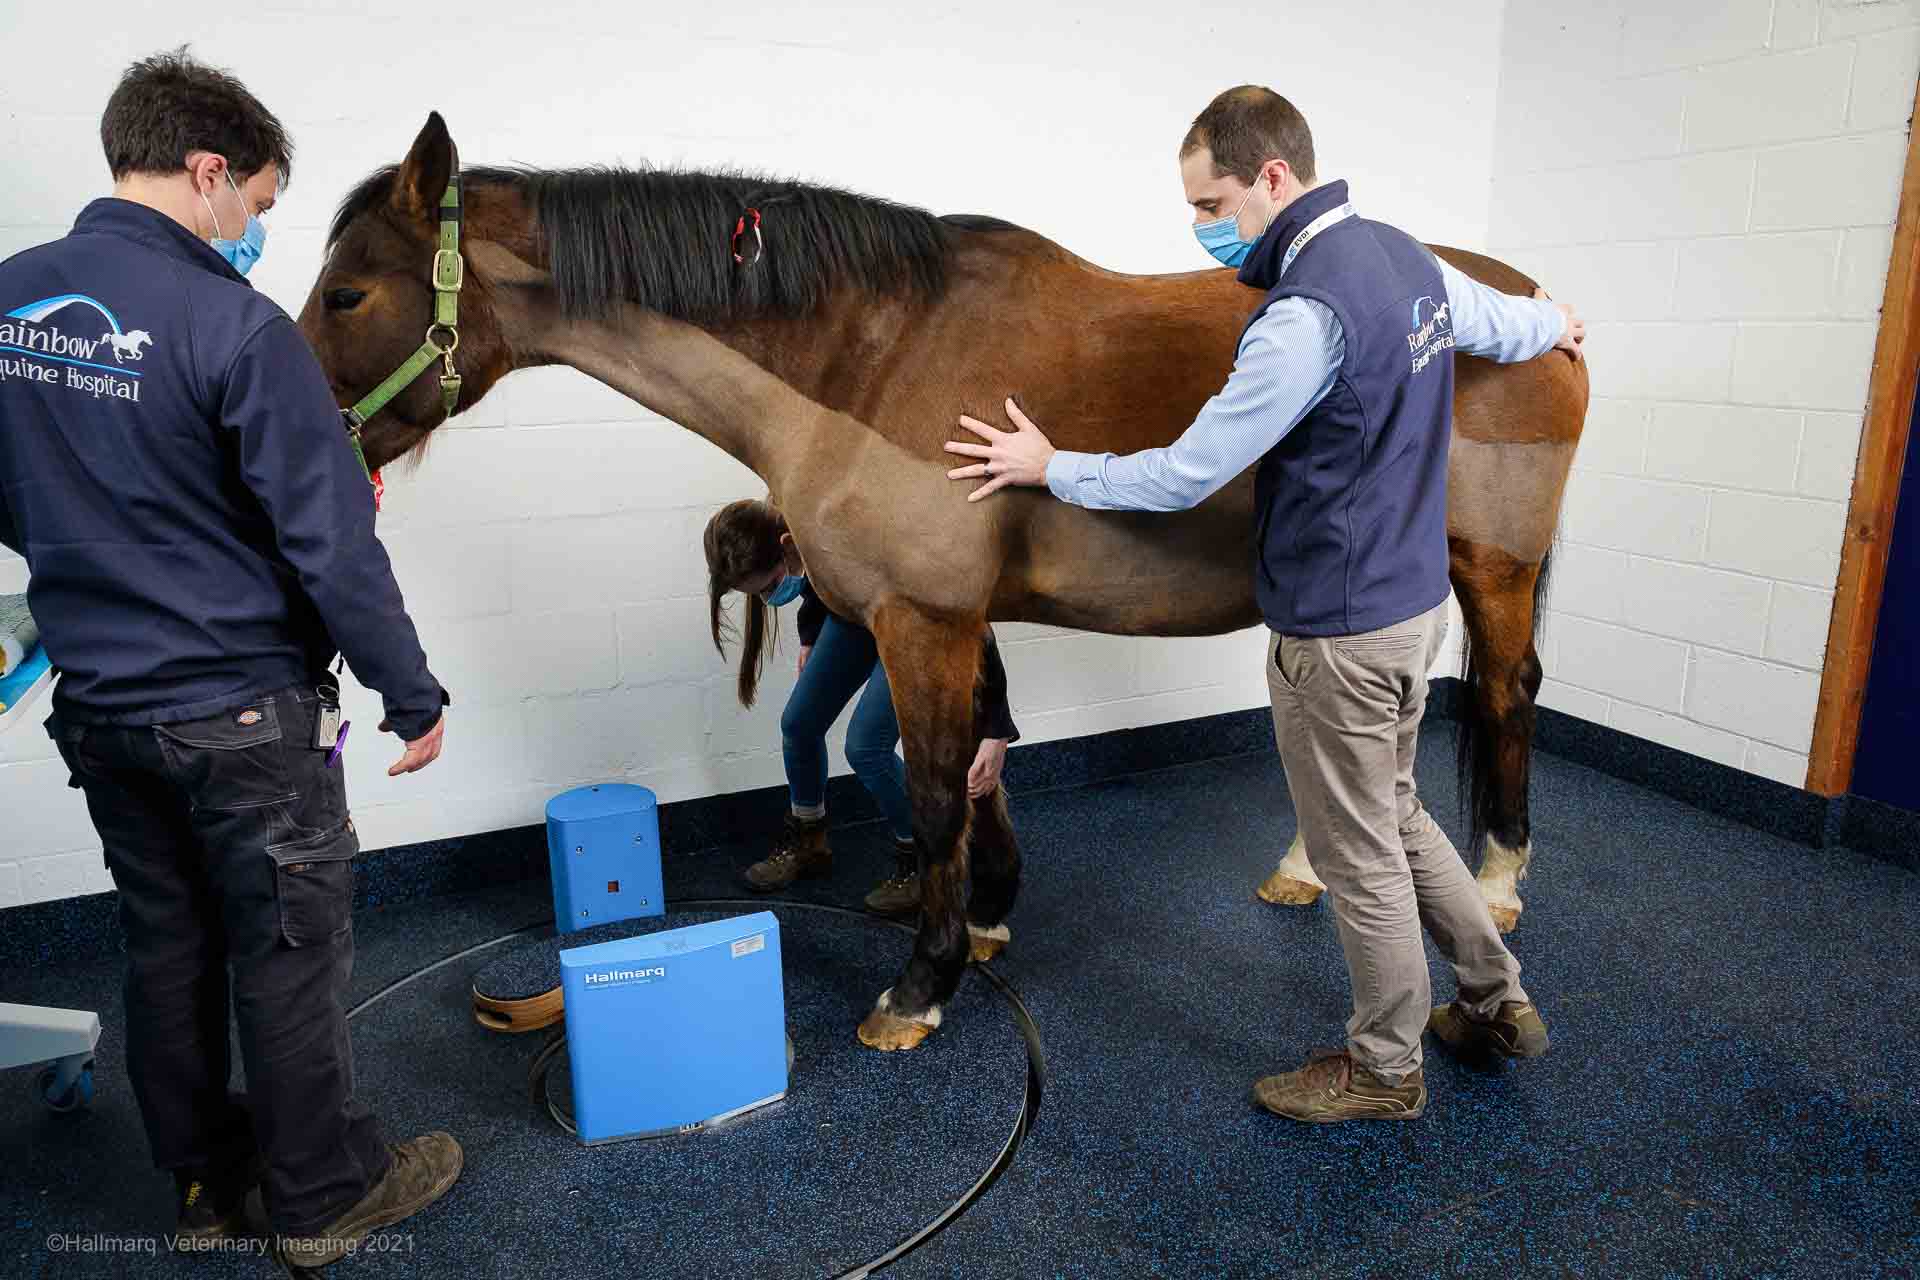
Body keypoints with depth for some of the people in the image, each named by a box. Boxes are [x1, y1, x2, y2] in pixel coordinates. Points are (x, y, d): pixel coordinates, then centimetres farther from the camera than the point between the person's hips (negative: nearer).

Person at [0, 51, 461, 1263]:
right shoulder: (234, 328, -21)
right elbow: (334, 548, -21)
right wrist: (416, 697, -11)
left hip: (98, 706, 7)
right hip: (244, 713, -7)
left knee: (166, 944, 19)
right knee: (289, 956, 8)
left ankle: (206, 1177, 37)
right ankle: (325, 1194, 26)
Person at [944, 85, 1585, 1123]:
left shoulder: (1309, 311, -25)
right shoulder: (1407, 259, 6)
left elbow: (1183, 476, -22)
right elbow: (1498, 321, 27)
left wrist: (1051, 467, -7)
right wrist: (1553, 326, 50)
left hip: (1339, 631, -10)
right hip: (1413, 599, 10)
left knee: (1359, 854, 8)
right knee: (1392, 814, 25)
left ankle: (1385, 1070, 30)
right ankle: (1497, 1002, 40)